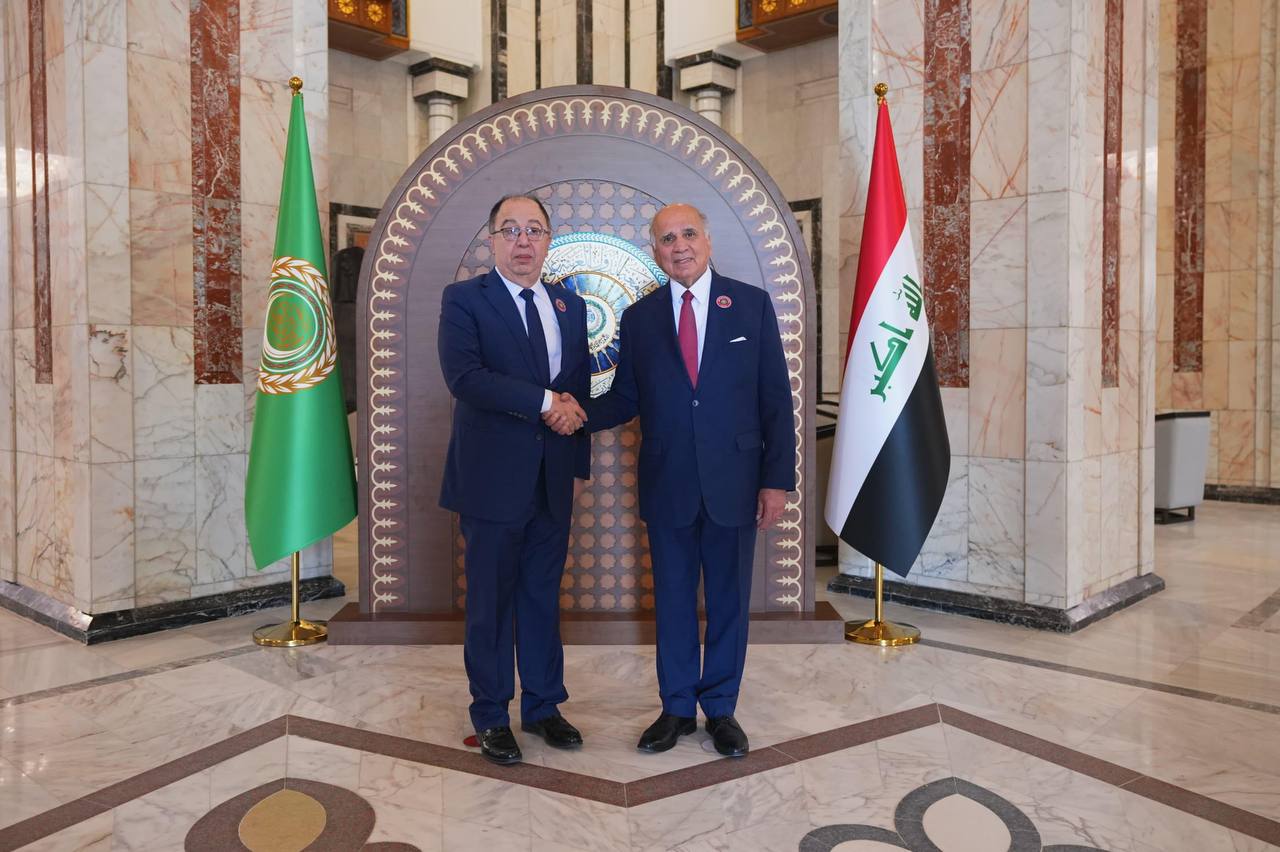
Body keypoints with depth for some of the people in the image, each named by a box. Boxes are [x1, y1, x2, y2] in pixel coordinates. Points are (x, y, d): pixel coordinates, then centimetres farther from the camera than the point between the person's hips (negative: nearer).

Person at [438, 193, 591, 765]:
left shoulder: (570, 306, 12)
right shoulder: (464, 300, -4)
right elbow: (464, 376, -19)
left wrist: (579, 457, 7)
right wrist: (545, 402, -19)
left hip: (553, 480, 5)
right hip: (493, 477, -4)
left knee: (543, 598, 14)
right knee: (491, 603, 7)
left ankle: (543, 706, 28)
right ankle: (491, 717, 22)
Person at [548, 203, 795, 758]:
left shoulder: (752, 304, 0)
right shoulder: (640, 318, 5)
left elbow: (775, 397, -1)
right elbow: (626, 399, 6)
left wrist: (778, 478, -6)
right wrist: (577, 413, -15)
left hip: (734, 479, -1)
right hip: (667, 484, 1)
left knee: (728, 599, 11)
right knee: (672, 598, 12)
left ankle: (720, 708, 29)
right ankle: (677, 707, 30)